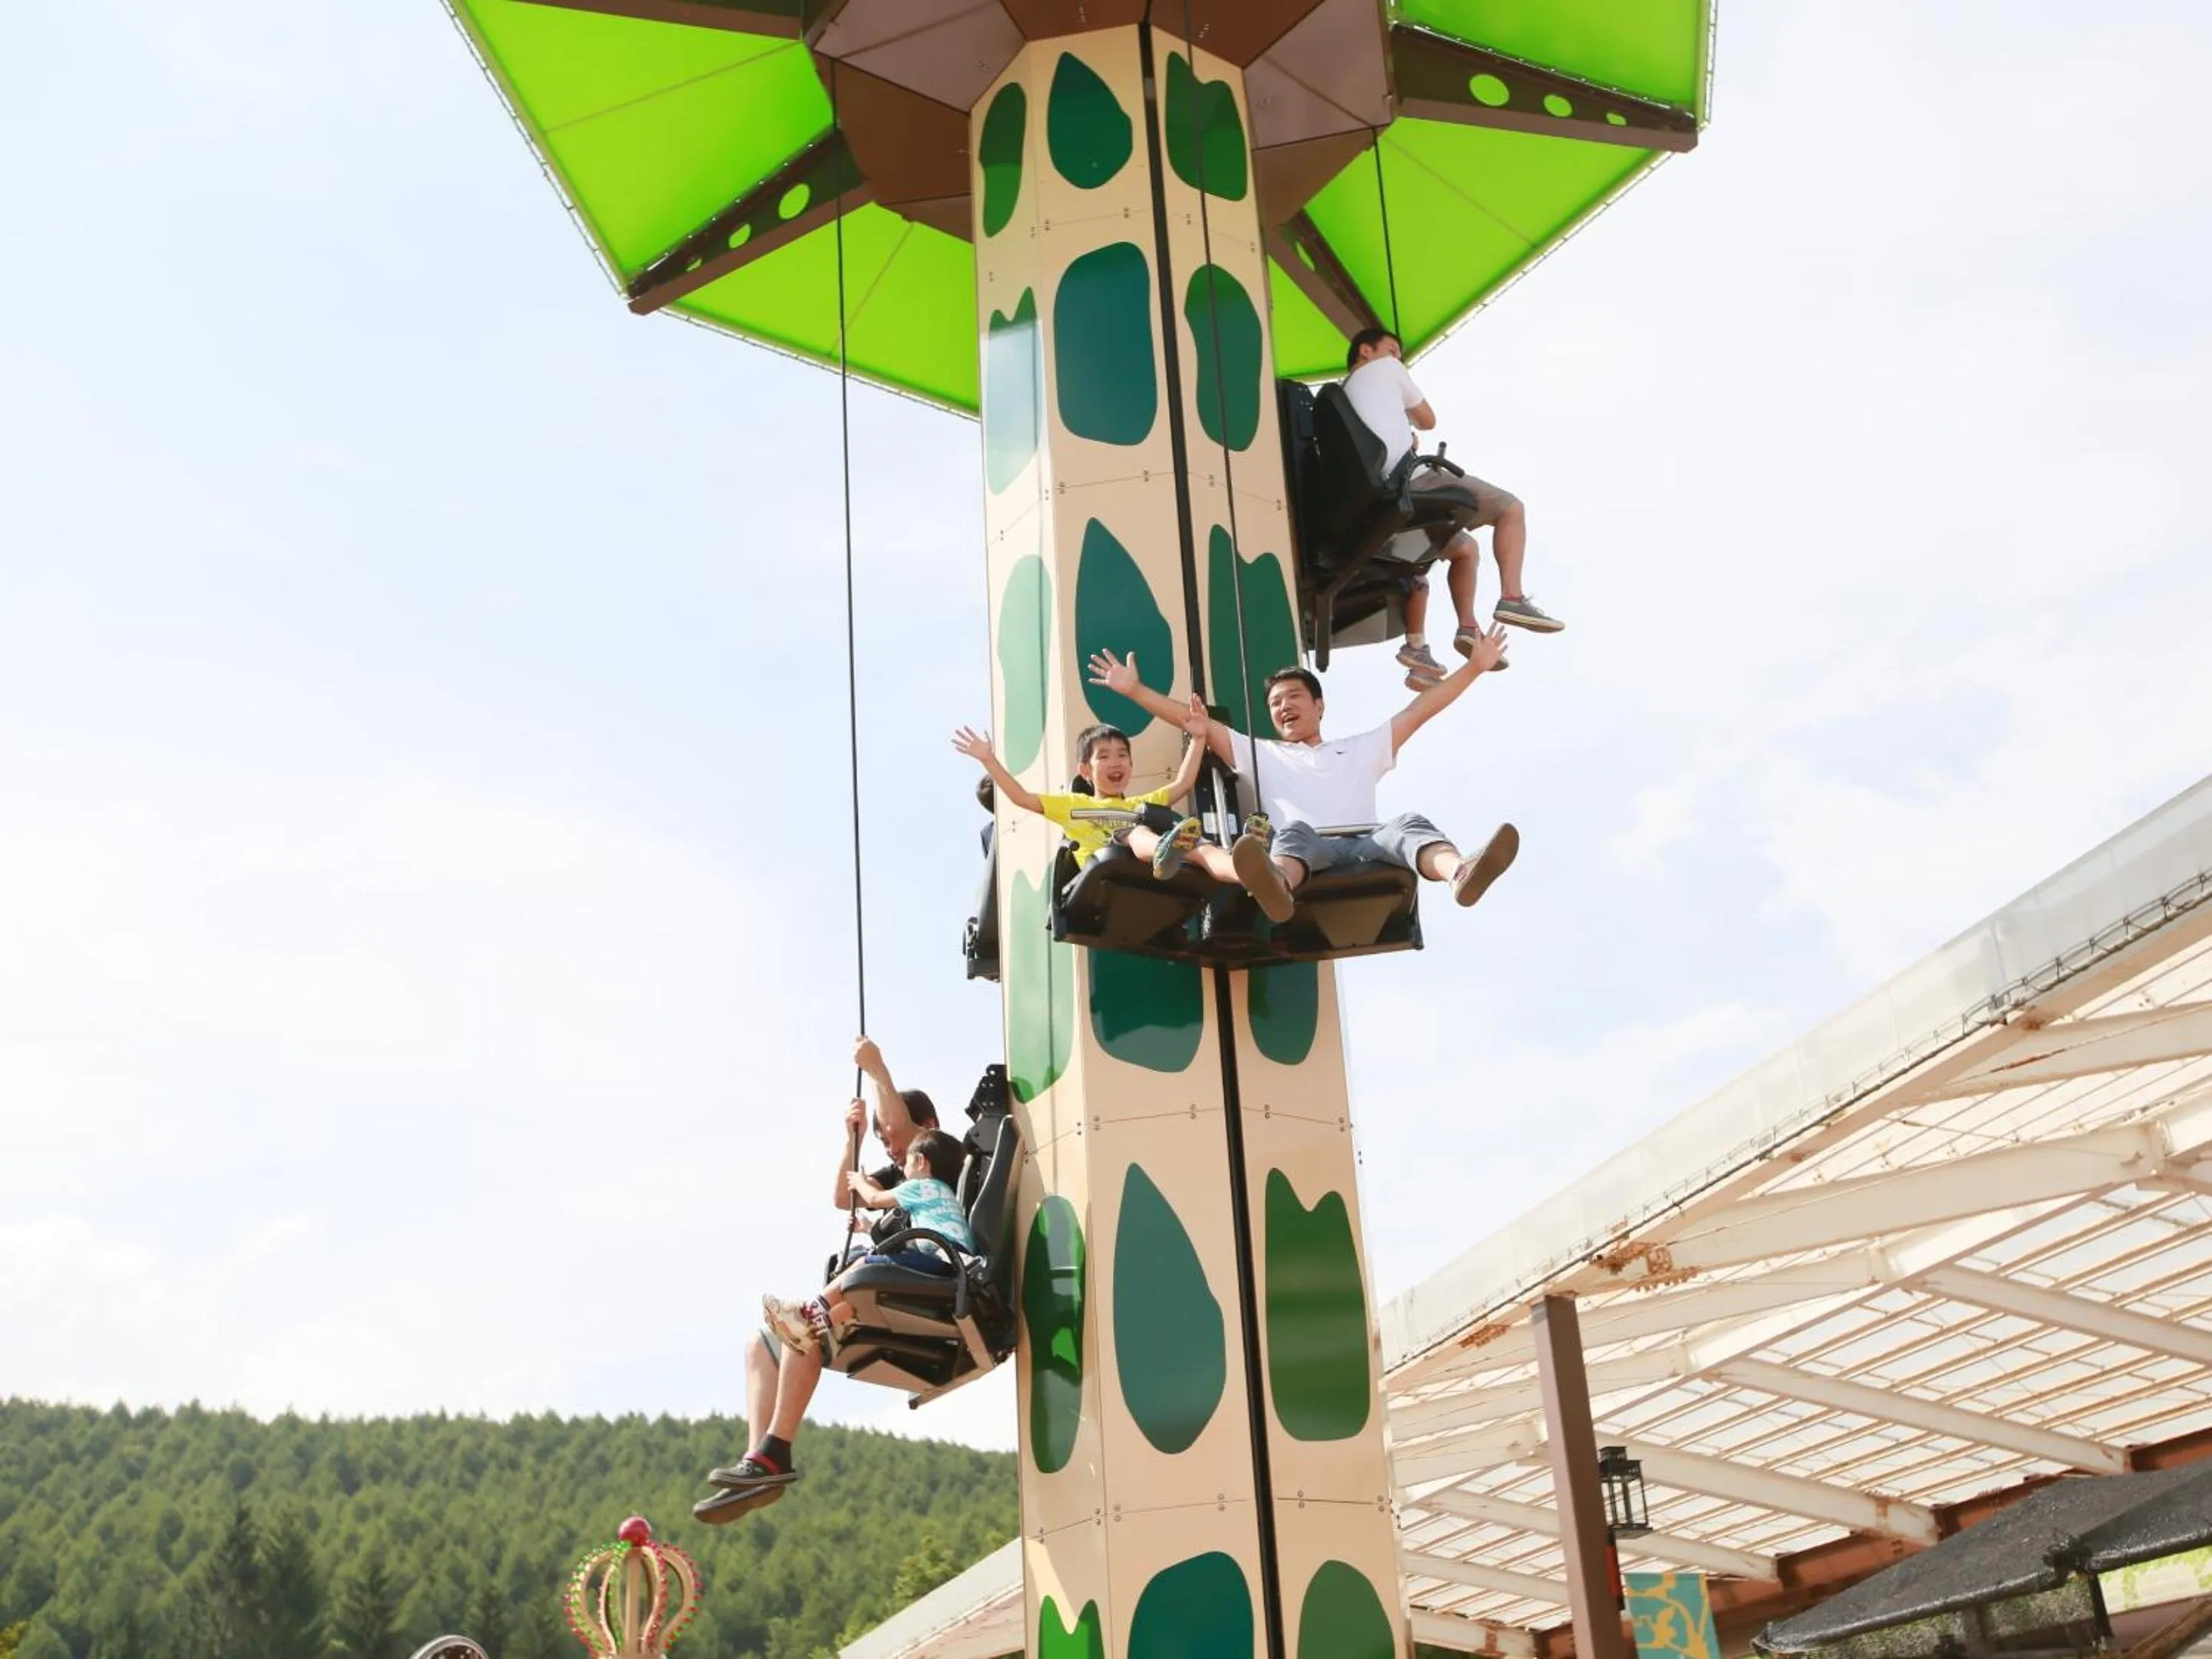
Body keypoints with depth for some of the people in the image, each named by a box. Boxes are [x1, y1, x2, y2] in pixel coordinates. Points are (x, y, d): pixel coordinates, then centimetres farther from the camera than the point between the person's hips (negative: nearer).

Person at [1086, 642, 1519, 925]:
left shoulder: (1360, 750, 35)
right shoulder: (1262, 756, 34)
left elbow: (1419, 710, 31)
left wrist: (1475, 666, 27)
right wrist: (1134, 690, 21)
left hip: (1366, 846, 2)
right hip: (1303, 849, -1)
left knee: (1408, 824, -31)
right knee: (1293, 830, -38)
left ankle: (1461, 874, -66)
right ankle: (1277, 885, -75)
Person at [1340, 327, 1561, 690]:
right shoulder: (1385, 369, 12)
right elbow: (1428, 420, 22)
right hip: (1411, 480, -8)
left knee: (1465, 549, 24)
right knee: (1511, 508, 2)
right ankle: (1512, 598, -13)